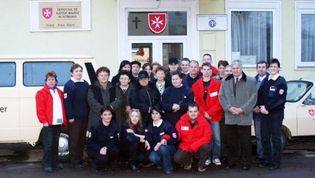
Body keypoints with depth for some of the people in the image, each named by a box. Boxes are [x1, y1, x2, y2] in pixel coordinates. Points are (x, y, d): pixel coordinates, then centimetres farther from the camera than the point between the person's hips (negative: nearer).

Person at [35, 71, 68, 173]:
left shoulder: (59, 93, 17)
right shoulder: (41, 93, -2)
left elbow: (63, 107, 18)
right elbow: (40, 109, -9)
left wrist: (64, 120, 10)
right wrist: (44, 121, -15)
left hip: (58, 123, 6)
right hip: (48, 123, -6)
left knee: (55, 144, 14)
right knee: (48, 145, -5)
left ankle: (54, 162, 22)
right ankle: (46, 164, 3)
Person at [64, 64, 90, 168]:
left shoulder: (85, 84, 12)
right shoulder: (69, 85, -7)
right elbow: (67, 102, -13)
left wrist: (89, 113, 9)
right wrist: (70, 116, -16)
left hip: (85, 116, 6)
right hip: (74, 117, -6)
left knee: (82, 139, 11)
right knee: (74, 139, 1)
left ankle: (80, 159, 22)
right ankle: (74, 161, 9)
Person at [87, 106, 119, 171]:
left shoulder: (114, 126, -7)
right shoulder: (95, 126, -17)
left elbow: (114, 141, -8)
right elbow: (90, 142, -16)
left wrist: (106, 148, -26)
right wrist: (99, 150, -30)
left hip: (107, 148, 4)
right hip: (94, 149, -3)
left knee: (115, 151, -28)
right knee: (103, 159, -32)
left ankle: (111, 164, 2)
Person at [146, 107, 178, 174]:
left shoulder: (167, 125, -8)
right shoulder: (149, 127, 5)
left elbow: (175, 139, -10)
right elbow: (148, 141, 3)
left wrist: (165, 141, -22)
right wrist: (155, 146, -15)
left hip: (170, 148, -3)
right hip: (157, 149, 3)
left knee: (162, 147, -37)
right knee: (152, 157, -30)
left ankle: (168, 167, -15)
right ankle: (165, 164, 0)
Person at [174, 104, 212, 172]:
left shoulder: (203, 121, -12)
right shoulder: (182, 121, -9)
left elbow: (207, 137, -14)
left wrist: (194, 146, -22)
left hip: (199, 148, 0)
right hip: (185, 148, 1)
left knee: (206, 147, -32)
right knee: (177, 158, -25)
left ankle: (201, 164, 0)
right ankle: (188, 161, 14)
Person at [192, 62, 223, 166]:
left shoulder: (217, 84, 0)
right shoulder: (196, 85, 4)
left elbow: (219, 101, -4)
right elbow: (196, 101, 3)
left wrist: (210, 112, -11)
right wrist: (204, 113, -7)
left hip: (215, 116, -1)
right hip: (202, 116, 1)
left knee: (216, 137, -1)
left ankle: (216, 157, 13)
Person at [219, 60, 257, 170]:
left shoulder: (251, 81, 1)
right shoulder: (225, 81, 12)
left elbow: (253, 97, -3)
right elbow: (221, 96, 7)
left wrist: (242, 109, -12)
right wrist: (229, 108, -9)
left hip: (244, 117, -3)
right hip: (230, 117, 3)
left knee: (245, 141, 3)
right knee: (231, 141, 10)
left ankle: (245, 162, 14)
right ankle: (231, 161, 21)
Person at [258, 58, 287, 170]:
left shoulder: (281, 81, -4)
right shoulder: (265, 80, 12)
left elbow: (280, 99, -11)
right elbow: (260, 95, 8)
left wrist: (268, 108, -13)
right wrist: (261, 106, -9)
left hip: (276, 113, -5)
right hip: (264, 113, 5)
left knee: (276, 138, 0)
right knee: (264, 137, 7)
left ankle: (276, 162, 8)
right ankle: (267, 160, 20)